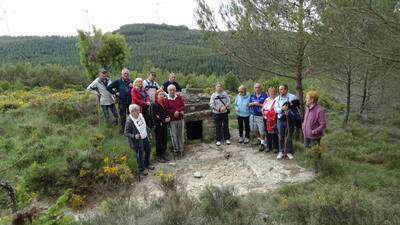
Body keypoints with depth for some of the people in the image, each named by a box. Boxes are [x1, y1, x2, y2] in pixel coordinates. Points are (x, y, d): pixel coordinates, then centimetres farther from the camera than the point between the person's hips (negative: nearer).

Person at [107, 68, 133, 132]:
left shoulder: (131, 81, 5)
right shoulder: (118, 82, -3)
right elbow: (108, 87, 1)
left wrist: (132, 87, -8)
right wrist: (115, 93, -3)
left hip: (130, 101, 2)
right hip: (121, 102, -2)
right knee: (122, 116, 7)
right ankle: (123, 129, 21)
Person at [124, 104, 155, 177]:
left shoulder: (140, 115, -6)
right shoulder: (129, 121, -27)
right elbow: (126, 133, -21)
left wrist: (147, 132, 14)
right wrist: (134, 136, -35)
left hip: (145, 138, 8)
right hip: (138, 141, -8)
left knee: (148, 150, 23)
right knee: (140, 155, 8)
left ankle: (146, 164, 49)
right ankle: (140, 170, 31)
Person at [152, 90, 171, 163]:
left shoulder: (164, 103, 9)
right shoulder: (154, 105, -12)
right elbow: (154, 116, -16)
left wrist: (168, 117, -3)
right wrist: (163, 120, -18)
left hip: (165, 124, 7)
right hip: (158, 125, -7)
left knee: (164, 139, 12)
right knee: (159, 140, 1)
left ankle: (163, 153, 26)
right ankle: (158, 156, 13)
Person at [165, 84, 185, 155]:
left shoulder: (179, 97, 8)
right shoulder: (166, 99, -3)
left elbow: (183, 106, 0)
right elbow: (167, 110, -10)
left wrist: (177, 111, -18)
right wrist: (177, 111, -16)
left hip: (180, 119, 3)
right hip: (172, 120, -3)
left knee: (181, 134, 8)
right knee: (174, 135, 4)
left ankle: (181, 149, 19)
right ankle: (176, 149, 15)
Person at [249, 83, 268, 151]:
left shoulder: (264, 95, -7)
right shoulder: (252, 95, 9)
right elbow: (249, 104, 10)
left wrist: (259, 104, -18)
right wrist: (253, 103, -10)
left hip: (261, 116, -5)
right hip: (253, 115, 5)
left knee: (262, 131, -5)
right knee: (255, 129, 15)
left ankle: (262, 143, 8)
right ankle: (259, 139, 37)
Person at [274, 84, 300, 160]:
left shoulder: (292, 97, -6)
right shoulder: (277, 98, 5)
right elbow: (275, 109, 0)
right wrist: (282, 109, -20)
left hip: (289, 119, -3)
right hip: (280, 119, 3)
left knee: (289, 137, 8)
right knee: (281, 137, 10)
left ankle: (289, 152, 23)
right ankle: (281, 152, 24)